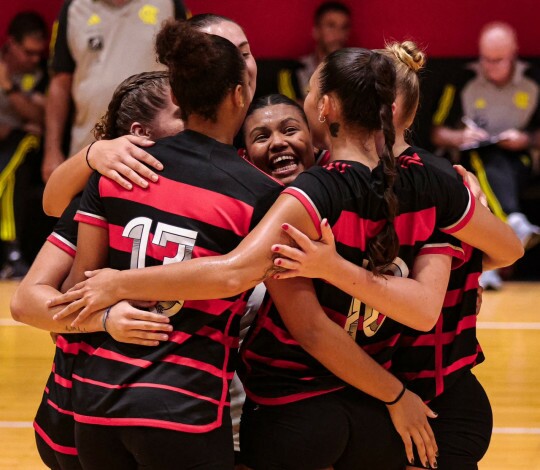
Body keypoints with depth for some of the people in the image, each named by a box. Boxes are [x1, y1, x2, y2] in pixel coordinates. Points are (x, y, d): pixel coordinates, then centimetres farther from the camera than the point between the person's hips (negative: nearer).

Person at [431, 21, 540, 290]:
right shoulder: (463, 83, 3)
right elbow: (438, 134, 9)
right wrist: (460, 137, -11)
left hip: (517, 160, 1)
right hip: (475, 159, -1)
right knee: (492, 160, -37)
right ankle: (515, 222, -65)